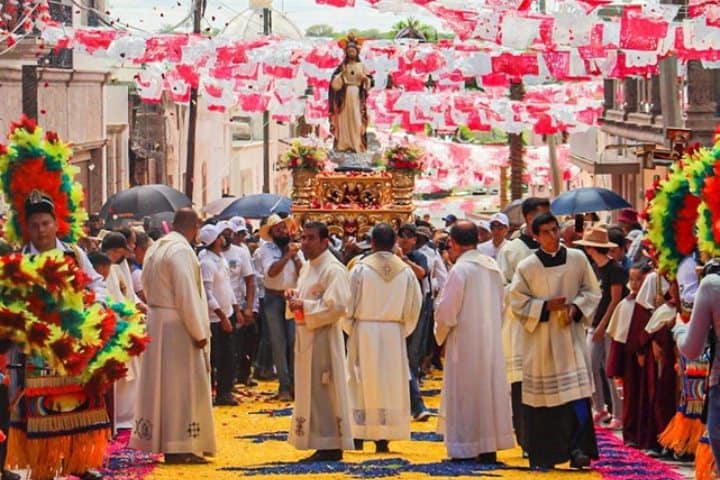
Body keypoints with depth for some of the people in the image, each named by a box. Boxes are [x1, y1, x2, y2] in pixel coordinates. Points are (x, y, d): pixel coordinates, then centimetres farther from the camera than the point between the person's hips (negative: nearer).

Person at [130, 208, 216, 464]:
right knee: (183, 385, -3)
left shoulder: (155, 248, 10)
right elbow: (187, 295, -21)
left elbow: (147, 286, 15)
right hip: (178, 327, -9)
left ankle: (157, 439, 16)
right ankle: (180, 447, -3)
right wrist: (199, 332, -15)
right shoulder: (181, 251, -18)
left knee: (162, 383, 13)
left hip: (156, 322, 9)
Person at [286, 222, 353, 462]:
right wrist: (295, 297, 5)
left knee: (324, 392, -6)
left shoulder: (333, 270, -13)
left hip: (324, 337, -9)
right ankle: (320, 443, 15)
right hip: (306, 337, 9)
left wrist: (304, 306, -17)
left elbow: (337, 305, -22)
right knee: (310, 392, 10)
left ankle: (331, 446, -1)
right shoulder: (308, 267, 15)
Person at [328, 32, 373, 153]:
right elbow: (335, 83, 0)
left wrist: (364, 78, -14)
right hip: (344, 97, 0)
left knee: (357, 120, -6)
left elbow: (369, 83, 6)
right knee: (344, 119, -5)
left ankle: (357, 145, -5)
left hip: (357, 97, 0)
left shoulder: (361, 66, 8)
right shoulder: (342, 66, 7)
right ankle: (343, 145, -3)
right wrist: (342, 74, -13)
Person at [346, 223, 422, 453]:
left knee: (363, 382, 7)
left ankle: (359, 435, 6)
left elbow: (349, 304, -5)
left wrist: (350, 329, 10)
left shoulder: (360, 268, -8)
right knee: (390, 383, 7)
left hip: (364, 330, -1)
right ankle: (383, 438, 7)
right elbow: (414, 306, 1)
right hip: (394, 333, 2)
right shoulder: (405, 271, -2)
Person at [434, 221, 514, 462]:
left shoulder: (460, 270, -16)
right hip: (491, 340, 7)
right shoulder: (492, 267, 6)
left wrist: (440, 334, 4)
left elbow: (446, 310, -13)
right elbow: (501, 306, 13)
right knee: (489, 388, 10)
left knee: (466, 392, 0)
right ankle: (489, 447, 13)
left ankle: (467, 449, 2)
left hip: (466, 342, -7)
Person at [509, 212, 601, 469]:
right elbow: (518, 303, -2)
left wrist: (576, 308, -9)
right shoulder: (527, 267, -4)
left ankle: (578, 448, -9)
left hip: (571, 335, 1)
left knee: (577, 390, -11)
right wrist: (546, 306, -14)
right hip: (541, 339, -1)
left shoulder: (577, 259, 2)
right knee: (542, 395, 4)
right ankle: (542, 455, 13)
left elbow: (592, 291, 9)